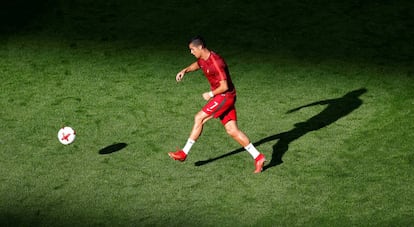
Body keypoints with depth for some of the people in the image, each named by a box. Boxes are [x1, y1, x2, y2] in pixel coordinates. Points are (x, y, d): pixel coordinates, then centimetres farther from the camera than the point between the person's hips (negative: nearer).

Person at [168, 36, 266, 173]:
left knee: (199, 118, -11)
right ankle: (258, 157, 5)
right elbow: (197, 65, 33)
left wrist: (210, 94, -10)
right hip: (221, 97, 10)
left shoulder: (215, 63, -24)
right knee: (232, 130, 4)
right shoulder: (203, 59, 6)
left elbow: (224, 86, -23)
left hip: (225, 96, -10)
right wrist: (184, 71, 15)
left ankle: (184, 153, -4)